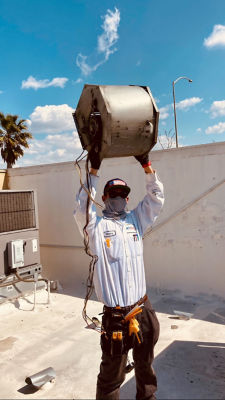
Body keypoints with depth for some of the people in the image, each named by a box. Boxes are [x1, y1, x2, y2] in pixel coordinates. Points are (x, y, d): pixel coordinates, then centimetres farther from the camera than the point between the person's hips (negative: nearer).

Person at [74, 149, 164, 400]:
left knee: (145, 365, 24)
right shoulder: (97, 226, -2)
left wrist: (147, 166, -2)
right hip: (115, 315, -4)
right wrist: (93, 171, -18)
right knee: (112, 374, 9)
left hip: (143, 310, 5)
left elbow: (156, 198, 6)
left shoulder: (135, 220, 10)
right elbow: (82, 208, -19)